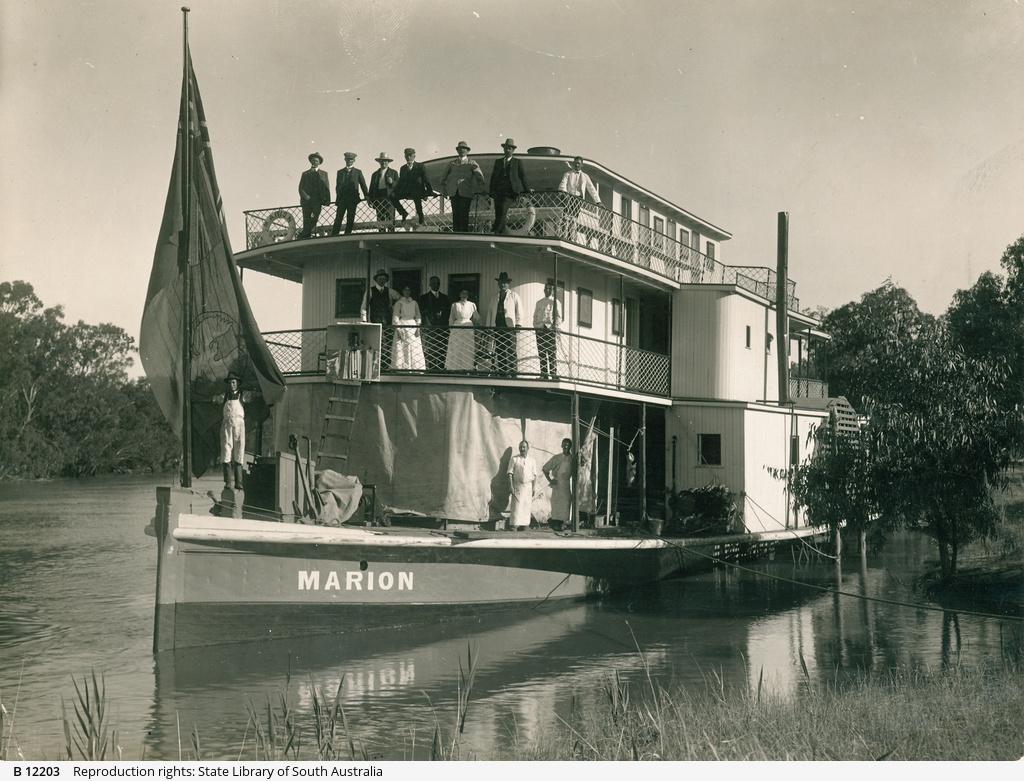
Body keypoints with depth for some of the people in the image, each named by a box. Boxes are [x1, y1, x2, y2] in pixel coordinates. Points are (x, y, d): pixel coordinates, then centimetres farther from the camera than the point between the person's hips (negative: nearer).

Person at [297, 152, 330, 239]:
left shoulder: (323, 174, 14)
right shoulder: (305, 174, 14)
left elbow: (326, 188, 8)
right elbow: (301, 188, 8)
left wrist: (326, 201, -4)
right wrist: (306, 197, -10)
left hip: (317, 202, 0)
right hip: (306, 202, 0)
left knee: (313, 221, -9)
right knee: (306, 222, -5)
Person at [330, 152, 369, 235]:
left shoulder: (358, 172, 9)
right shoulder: (340, 172, 14)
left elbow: (363, 185, 6)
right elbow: (337, 186, 13)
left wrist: (366, 196, -3)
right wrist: (338, 198, 4)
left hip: (352, 199, -1)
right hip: (341, 200, 1)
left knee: (350, 220, -2)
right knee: (338, 219, -7)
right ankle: (333, 236, -10)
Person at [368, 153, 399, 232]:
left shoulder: (393, 172, 13)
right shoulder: (375, 174, 20)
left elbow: (398, 185, 6)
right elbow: (372, 188, 19)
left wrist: (392, 182, -14)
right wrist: (371, 199, 8)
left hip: (389, 198, -3)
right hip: (378, 199, 3)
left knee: (390, 219, -10)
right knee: (380, 220, -1)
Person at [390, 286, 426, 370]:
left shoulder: (414, 303, 13)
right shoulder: (399, 303, 4)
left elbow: (418, 316, 13)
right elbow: (395, 317, 0)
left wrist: (418, 328, -1)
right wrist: (398, 329, -10)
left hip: (413, 327, 3)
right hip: (401, 327, -3)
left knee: (414, 349, -2)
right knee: (401, 350, -7)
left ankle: (416, 369, -2)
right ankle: (400, 369, -6)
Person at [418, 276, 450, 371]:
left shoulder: (445, 298, 17)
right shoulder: (424, 298, 7)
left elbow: (448, 313, 14)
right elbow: (422, 313, 1)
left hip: (442, 329, 3)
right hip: (430, 329, -3)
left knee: (442, 352, -2)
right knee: (430, 352, -7)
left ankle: (441, 370, 0)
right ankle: (431, 370, -5)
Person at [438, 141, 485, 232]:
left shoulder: (472, 163, 8)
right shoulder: (452, 164, 18)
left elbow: (480, 176, -1)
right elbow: (444, 177, 25)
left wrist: (479, 191, -8)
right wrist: (444, 190, 16)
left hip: (466, 194, -3)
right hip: (453, 193, 3)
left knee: (464, 216, -8)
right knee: (455, 215, 0)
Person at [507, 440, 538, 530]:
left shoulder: (531, 461, 11)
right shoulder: (514, 459, 3)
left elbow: (534, 475, 12)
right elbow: (510, 473, -1)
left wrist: (533, 488, 4)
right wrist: (510, 486, -10)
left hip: (528, 486, 3)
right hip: (517, 486, -3)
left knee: (527, 507, 1)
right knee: (516, 506, -10)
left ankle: (524, 525, 7)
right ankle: (514, 525, -11)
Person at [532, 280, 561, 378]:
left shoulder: (555, 302, 7)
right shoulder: (539, 303, 21)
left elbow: (558, 318, 1)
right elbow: (535, 316, 22)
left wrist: (552, 326, -14)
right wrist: (536, 327, 7)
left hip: (551, 330, -4)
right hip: (540, 331, 4)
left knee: (552, 354, -8)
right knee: (541, 354, 1)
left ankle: (554, 374, -10)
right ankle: (543, 375, 2)